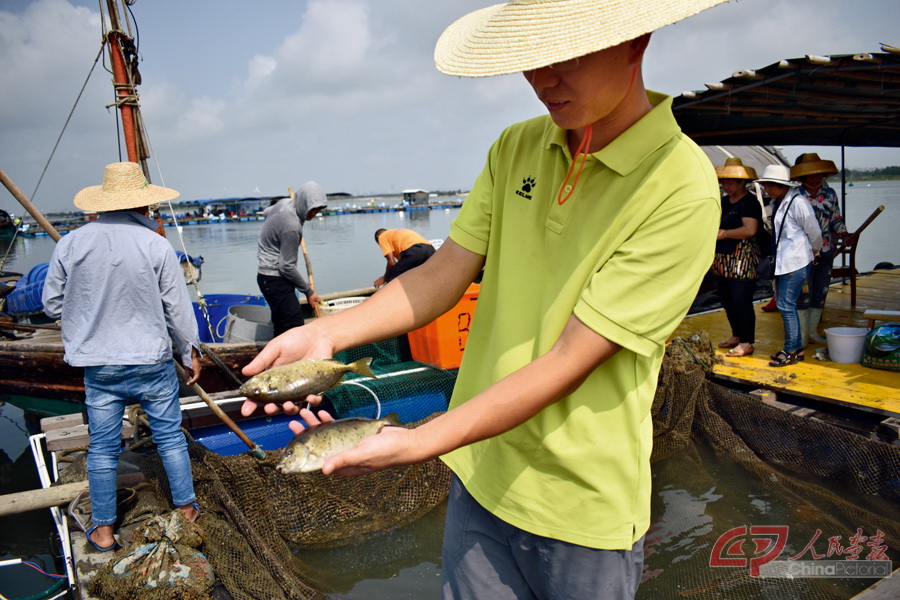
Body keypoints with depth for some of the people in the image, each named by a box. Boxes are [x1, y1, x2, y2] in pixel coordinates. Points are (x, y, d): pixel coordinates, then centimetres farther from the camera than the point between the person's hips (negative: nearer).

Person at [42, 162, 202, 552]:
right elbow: (178, 309, -7)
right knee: (170, 436, 13)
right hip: (152, 362, -2)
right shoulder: (156, 245, -12)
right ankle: (186, 509, 27)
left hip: (98, 366, 2)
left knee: (102, 447, 13)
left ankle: (103, 530, 24)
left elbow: (52, 305, 5)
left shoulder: (70, 244, -4)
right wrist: (191, 352, 6)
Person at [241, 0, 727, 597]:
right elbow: (444, 274, -2)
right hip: (481, 474, 4)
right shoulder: (516, 147, 0)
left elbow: (571, 360, -23)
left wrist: (419, 443, -28)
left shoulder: (681, 189, -19)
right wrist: (325, 334, -16)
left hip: (584, 507, -4)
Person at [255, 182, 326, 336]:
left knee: (282, 327, 14)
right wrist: (308, 291, -10)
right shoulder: (292, 227, -25)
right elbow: (287, 266, -20)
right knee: (295, 327, -16)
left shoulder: (285, 203, 4)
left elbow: (266, 212, 29)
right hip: (274, 280, -10)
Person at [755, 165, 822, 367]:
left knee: (786, 306, -7)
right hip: (782, 262, 9)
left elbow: (814, 233, -7)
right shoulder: (777, 202, 12)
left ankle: (792, 351, 3)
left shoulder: (797, 202, -15)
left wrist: (813, 253, 7)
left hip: (796, 263, -9)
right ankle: (795, 347, 21)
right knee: (786, 305, 11)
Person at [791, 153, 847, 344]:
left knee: (821, 291, 10)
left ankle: (813, 330, 22)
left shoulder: (830, 194, 9)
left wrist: (843, 233, 0)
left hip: (826, 251, 5)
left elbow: (836, 218, 17)